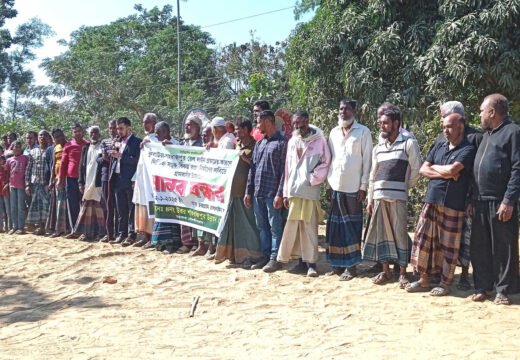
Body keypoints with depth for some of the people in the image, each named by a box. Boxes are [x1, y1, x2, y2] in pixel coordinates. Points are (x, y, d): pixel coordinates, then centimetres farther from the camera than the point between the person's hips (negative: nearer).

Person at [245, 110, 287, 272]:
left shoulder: (282, 142, -6)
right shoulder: (259, 143, 16)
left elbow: (284, 170, -11)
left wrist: (280, 194, -16)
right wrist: (248, 191, 12)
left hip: (272, 193, -7)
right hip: (257, 193, 7)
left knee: (274, 226, 0)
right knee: (262, 226, 12)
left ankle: (275, 258, 6)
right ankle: (266, 256, 20)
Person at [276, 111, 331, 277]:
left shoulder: (319, 139, -1)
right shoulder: (292, 142, 14)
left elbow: (325, 162, -1)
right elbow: (288, 167, 14)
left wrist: (312, 179, -10)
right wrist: (286, 192, 11)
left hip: (310, 190, -5)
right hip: (293, 190, 5)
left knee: (309, 226, -4)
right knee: (294, 226, 6)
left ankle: (311, 263, 1)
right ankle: (301, 260, 15)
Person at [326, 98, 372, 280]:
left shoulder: (363, 132, -2)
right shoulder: (334, 133, 12)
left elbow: (367, 161, -5)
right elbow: (329, 160, 14)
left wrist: (364, 186, -9)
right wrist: (329, 185, 9)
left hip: (353, 187, -4)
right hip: (336, 187, 5)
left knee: (352, 226, 1)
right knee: (335, 226, 7)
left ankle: (351, 266, 7)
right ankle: (337, 264, 16)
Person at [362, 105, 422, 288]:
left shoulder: (408, 143, -2)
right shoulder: (378, 148, 15)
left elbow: (416, 169, -2)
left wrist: (405, 188, 4)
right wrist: (370, 199, 12)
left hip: (398, 197, -5)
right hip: (379, 196, 5)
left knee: (399, 233, -2)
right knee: (381, 233, 8)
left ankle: (402, 273, 7)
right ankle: (385, 271, 17)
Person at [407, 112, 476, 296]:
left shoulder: (468, 149, -6)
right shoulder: (438, 147, 14)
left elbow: (451, 170, -19)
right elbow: (423, 169, 8)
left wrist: (434, 167, 0)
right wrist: (444, 174, -8)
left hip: (452, 205, -6)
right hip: (431, 200, 6)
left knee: (448, 245, 3)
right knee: (424, 240, 6)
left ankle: (445, 283, 15)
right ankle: (424, 280, 17)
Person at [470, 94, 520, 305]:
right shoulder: (486, 134, 19)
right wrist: (472, 199, 16)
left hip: (501, 202, -8)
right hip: (481, 202, 8)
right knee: (479, 248, 10)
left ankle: (503, 290, 10)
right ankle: (483, 287, 19)